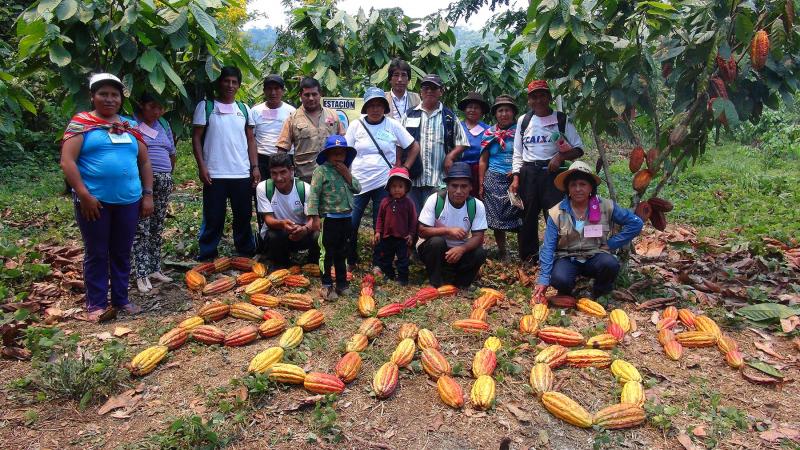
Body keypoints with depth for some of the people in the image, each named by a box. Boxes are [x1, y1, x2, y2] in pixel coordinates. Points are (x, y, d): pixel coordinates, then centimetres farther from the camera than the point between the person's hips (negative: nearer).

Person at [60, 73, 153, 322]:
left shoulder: (130, 126, 12)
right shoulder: (81, 122, -1)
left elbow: (145, 162, 15)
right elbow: (67, 162, -8)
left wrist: (148, 195, 7)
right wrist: (84, 195, -16)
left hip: (128, 201, 4)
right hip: (95, 201, -4)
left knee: (122, 253, 12)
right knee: (96, 254, 5)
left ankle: (121, 299, 23)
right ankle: (96, 304, 14)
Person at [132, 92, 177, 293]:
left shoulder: (164, 124, 16)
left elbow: (173, 153, 23)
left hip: (164, 181, 6)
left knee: (157, 228, 10)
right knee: (141, 229, -5)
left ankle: (155, 269, 19)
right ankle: (142, 274, 0)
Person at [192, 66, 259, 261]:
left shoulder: (244, 109, 12)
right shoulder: (205, 106, 3)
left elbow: (251, 140, 13)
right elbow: (196, 138, 1)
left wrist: (255, 167, 4)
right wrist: (202, 166, -8)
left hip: (242, 174, 3)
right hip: (215, 174, -3)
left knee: (243, 217, 10)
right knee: (213, 219, 2)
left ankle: (246, 255, 21)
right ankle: (207, 257, 13)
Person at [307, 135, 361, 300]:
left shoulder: (345, 170, 12)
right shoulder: (321, 170, -9)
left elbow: (357, 189, 6)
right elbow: (314, 194, -13)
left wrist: (347, 175, -6)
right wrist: (315, 217, -17)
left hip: (346, 218, 6)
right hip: (329, 219, -6)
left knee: (342, 253, 16)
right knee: (327, 253, 1)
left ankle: (342, 283, 26)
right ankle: (327, 285, 10)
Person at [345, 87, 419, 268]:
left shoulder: (393, 125, 2)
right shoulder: (356, 125, 3)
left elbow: (414, 147, 10)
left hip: (384, 183, 0)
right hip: (358, 183, 1)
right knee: (350, 224, -1)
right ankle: (350, 261, 20)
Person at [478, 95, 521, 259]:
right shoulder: (489, 134, 11)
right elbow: (483, 161, 11)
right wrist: (481, 185, 6)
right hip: (494, 180, 2)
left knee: (519, 218, -5)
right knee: (497, 220, 2)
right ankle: (502, 253, 14)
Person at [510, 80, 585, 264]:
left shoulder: (561, 120, 3)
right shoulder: (523, 121, 9)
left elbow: (579, 149, 4)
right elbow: (518, 153, 10)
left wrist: (561, 156, -14)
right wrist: (516, 178, 0)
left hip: (552, 172, -2)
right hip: (528, 173, 2)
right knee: (528, 216, 6)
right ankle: (528, 258, 16)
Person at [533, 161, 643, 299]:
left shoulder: (606, 207, -5)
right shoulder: (556, 213, -8)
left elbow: (636, 223, 0)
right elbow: (548, 247, -9)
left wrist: (611, 244, -7)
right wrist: (543, 279, -15)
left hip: (595, 257, 1)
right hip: (567, 258, -1)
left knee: (610, 264, -33)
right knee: (559, 279, -33)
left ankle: (600, 293, 0)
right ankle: (566, 293, 7)